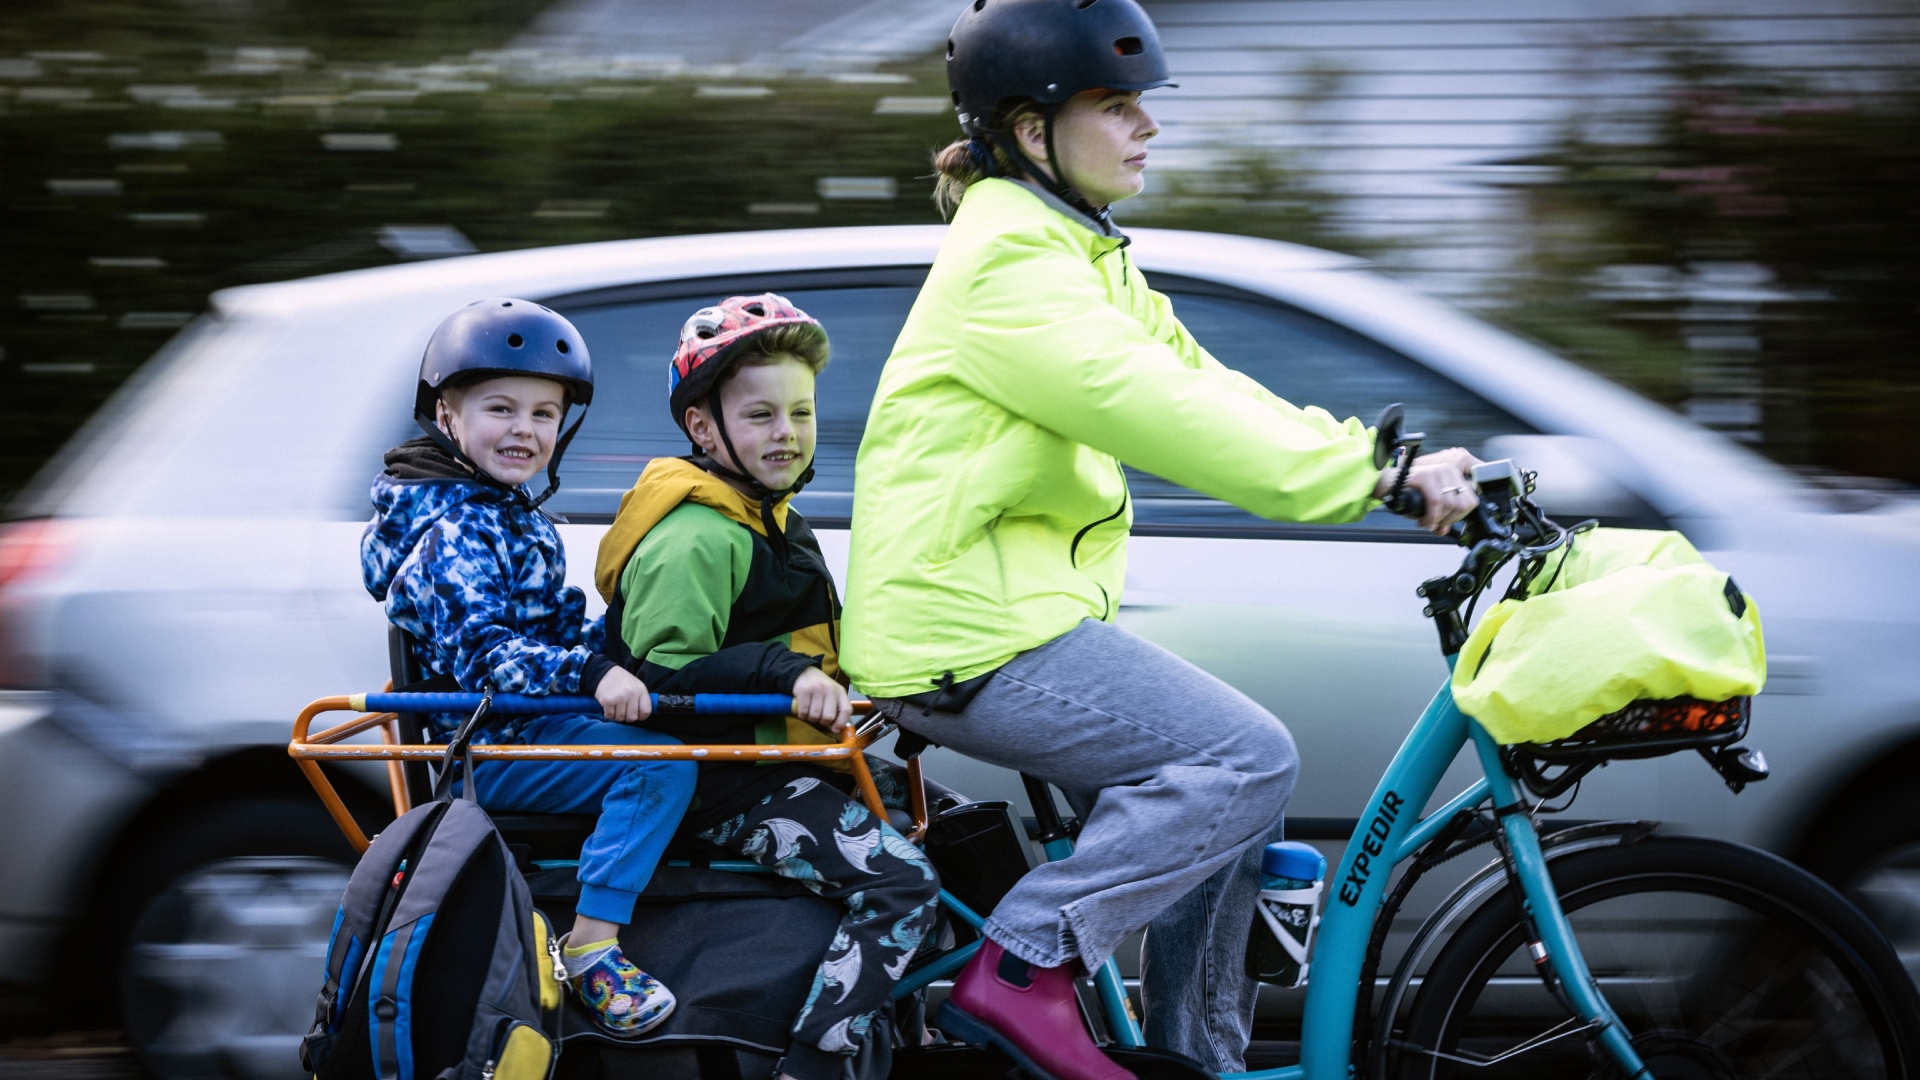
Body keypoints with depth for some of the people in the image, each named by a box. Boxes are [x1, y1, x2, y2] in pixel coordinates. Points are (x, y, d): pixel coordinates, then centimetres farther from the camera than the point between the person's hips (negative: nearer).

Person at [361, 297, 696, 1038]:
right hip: (487, 748, -10)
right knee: (660, 763, -25)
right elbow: (483, 653, -29)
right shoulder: (456, 532, -18)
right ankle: (591, 949, -25)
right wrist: (590, 673, -39)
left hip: (528, 725, 10)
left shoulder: (516, 515, 15)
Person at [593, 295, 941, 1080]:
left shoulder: (769, 520, 19)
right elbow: (665, 677, -24)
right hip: (730, 786, -10)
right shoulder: (694, 537, -16)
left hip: (789, 758, 10)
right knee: (899, 884, -25)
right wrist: (789, 675, -31)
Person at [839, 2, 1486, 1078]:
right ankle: (1023, 969, -17)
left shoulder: (1077, 253, 18)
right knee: (1248, 759, -18)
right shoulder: (1011, 262, -16)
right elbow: (1161, 412, -25)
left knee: (1218, 809, 10)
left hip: (1016, 610, 10)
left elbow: (1206, 388, 11)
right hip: (974, 632, -10)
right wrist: (1379, 476, -25)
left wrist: (1386, 463, -2)